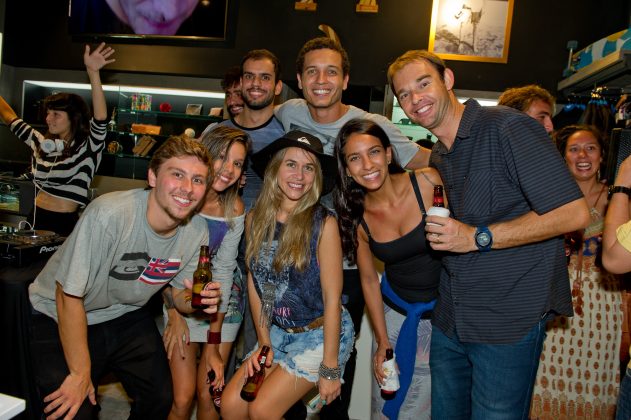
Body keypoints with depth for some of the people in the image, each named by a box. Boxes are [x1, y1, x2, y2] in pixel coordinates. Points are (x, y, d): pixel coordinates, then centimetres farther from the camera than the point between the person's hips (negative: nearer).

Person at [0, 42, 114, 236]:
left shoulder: (88, 147, -9)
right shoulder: (42, 142, 9)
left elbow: (100, 119, -26)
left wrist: (93, 72, -38)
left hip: (66, 223, -5)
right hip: (36, 217, 6)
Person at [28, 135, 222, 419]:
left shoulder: (197, 231, -14)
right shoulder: (109, 214, -32)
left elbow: (180, 294, 0)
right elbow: (68, 295, -23)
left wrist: (194, 300, -25)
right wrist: (80, 373, -17)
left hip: (127, 317, 5)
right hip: (60, 318, -4)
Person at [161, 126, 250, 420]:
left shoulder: (234, 209, -12)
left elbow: (223, 270, -9)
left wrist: (213, 344, -10)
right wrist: (174, 313, -10)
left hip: (222, 298, 1)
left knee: (209, 393, 2)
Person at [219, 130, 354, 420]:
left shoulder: (323, 223, -19)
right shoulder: (255, 219, -4)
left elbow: (332, 298, -16)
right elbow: (254, 282, 5)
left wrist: (330, 368, -13)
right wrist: (264, 341, 2)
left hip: (323, 333, -5)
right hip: (279, 331, 5)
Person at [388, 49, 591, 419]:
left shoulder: (508, 128, -14)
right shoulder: (437, 157, 11)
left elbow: (574, 213, -19)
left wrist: (478, 237, -20)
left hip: (508, 322, -7)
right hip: (449, 319, 7)